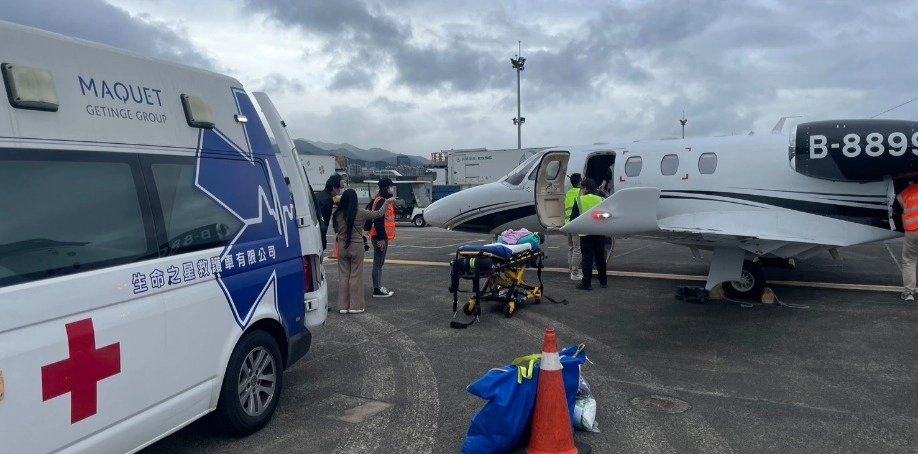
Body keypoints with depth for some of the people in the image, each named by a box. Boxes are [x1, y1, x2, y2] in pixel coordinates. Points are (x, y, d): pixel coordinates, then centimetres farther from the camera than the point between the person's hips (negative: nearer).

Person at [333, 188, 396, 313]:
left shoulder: (338, 214, -4)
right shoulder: (360, 213, -10)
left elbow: (335, 229, 6)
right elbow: (379, 214, 1)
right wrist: (386, 203, 14)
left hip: (342, 247, 3)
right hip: (356, 247, -2)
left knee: (343, 276, 9)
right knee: (356, 276, 5)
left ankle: (343, 305, 13)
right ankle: (355, 305, 8)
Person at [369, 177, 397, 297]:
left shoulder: (384, 200, 16)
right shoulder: (381, 201, -17)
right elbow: (378, 221, -24)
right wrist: (381, 238, -25)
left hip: (382, 236, 11)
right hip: (380, 237, -11)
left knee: (380, 263, 15)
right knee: (378, 263, -6)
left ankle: (379, 287, 22)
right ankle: (377, 290, -1)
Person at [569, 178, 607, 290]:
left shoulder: (580, 200, -5)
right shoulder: (601, 200, 4)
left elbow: (574, 217, -2)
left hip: (586, 233, -4)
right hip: (600, 233, 4)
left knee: (587, 258, -1)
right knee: (600, 258, 14)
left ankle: (586, 283, -3)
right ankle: (603, 281, 21)